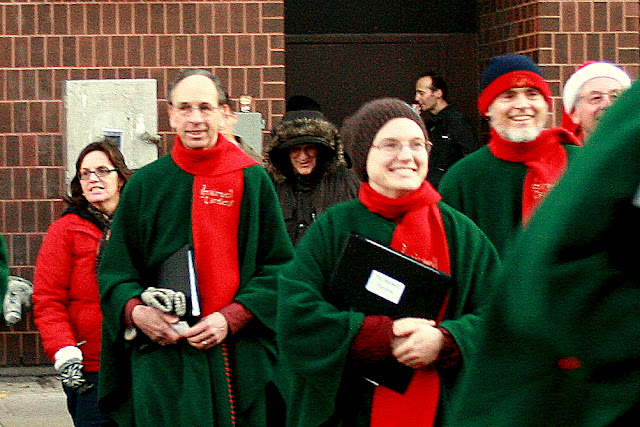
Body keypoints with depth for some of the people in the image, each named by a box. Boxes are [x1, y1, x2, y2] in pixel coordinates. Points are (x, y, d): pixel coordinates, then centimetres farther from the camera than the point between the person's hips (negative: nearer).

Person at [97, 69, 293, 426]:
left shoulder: (252, 181, 5)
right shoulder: (146, 185, 7)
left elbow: (278, 265, 3)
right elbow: (116, 268, 9)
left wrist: (232, 318, -11)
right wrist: (134, 311, -12)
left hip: (240, 356, 0)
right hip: (163, 357, 0)